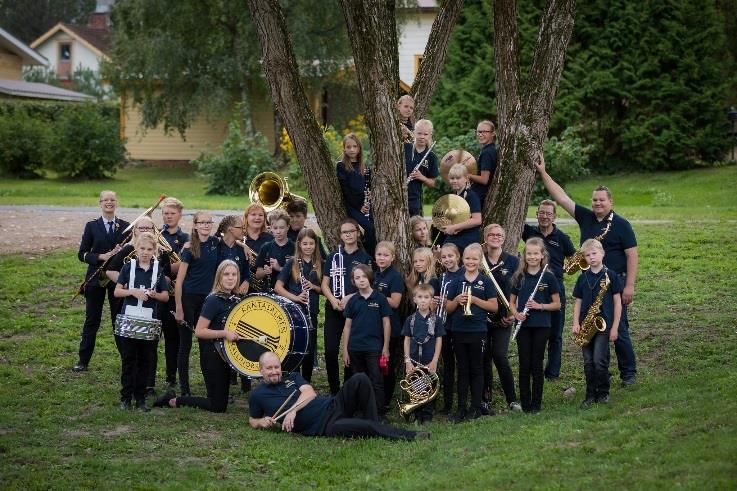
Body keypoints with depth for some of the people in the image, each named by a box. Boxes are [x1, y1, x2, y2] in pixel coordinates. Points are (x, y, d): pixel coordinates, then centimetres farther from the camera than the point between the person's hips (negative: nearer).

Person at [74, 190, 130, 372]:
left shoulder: (126, 226, 4)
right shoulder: (92, 226, 2)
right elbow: (82, 254, -2)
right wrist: (101, 257, -17)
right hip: (95, 280, 0)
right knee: (92, 320, 5)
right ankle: (83, 360, 13)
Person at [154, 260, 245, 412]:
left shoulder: (236, 300, 6)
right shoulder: (213, 300, -16)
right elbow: (199, 331, -20)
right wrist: (224, 333, -27)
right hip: (212, 355, -8)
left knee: (223, 400, 13)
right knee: (219, 406, -7)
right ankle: (174, 400, 6)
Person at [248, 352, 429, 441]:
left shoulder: (292, 377, 19)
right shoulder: (257, 395, 10)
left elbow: (310, 393, 3)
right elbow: (252, 421, 21)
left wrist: (292, 410, -14)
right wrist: (263, 422, -3)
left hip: (331, 405, 6)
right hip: (324, 427, -6)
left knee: (360, 380, -18)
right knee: (365, 426, -33)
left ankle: (372, 428, -12)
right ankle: (410, 437, -26)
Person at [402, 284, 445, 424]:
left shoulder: (436, 319, 0)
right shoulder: (410, 320, 4)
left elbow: (439, 341, 0)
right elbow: (407, 340, 5)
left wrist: (434, 361, -7)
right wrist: (407, 361, -4)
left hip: (430, 361, -1)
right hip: (414, 359, 1)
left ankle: (427, 416, 10)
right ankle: (417, 416, 14)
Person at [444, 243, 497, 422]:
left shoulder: (485, 282, 1)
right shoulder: (456, 282, 7)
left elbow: (494, 306, -2)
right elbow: (448, 308, 8)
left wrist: (475, 300, -13)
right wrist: (457, 300, -12)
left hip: (477, 331, -2)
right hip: (459, 331, 3)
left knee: (476, 370, 4)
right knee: (462, 370, 7)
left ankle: (476, 407, 10)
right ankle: (461, 408, 10)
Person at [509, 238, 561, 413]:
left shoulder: (548, 277, -2)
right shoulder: (519, 277, 5)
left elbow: (557, 304, 1)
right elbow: (512, 302, 11)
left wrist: (539, 306, -15)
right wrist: (516, 313, -10)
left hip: (541, 326, -2)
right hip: (523, 325, 2)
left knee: (537, 364, 2)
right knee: (524, 365, 4)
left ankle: (536, 403, 10)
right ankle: (525, 403, 12)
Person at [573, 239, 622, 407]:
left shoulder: (610, 276, -3)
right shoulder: (583, 278, 8)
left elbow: (617, 302, -1)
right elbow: (578, 302, 12)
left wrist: (614, 327, -5)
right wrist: (576, 323, -1)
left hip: (604, 324, -4)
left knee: (600, 360, -10)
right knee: (588, 362, 5)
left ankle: (603, 393, 6)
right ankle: (590, 395, 13)